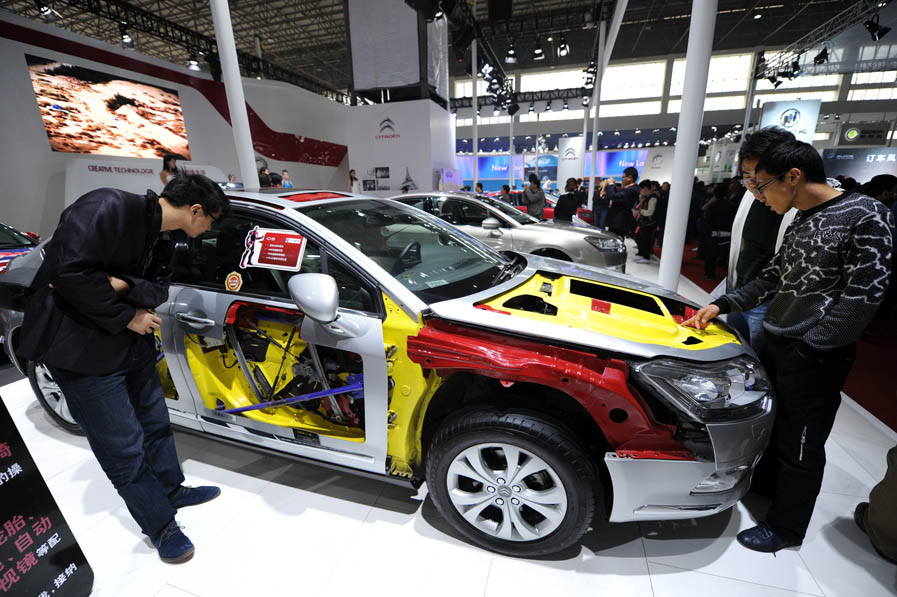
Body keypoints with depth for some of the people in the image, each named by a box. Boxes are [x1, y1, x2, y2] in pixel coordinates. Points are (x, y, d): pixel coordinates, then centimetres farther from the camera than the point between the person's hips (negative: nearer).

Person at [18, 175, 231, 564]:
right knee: (124, 447, 3)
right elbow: (68, 269, -26)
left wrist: (121, 283, -20)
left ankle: (173, 491, 40)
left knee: (155, 422, 19)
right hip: (82, 349, -8)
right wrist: (127, 317, -18)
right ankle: (161, 527, 20)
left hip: (131, 338, 8)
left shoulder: (160, 239, 6)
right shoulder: (110, 207, -21)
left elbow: (159, 289, 1)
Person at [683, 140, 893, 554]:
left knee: (800, 446, 7)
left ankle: (786, 527, 25)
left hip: (815, 357, -7)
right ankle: (762, 480, 45)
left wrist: (810, 345, -17)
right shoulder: (800, 221, 10)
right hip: (775, 342, 7)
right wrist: (722, 305, 6)